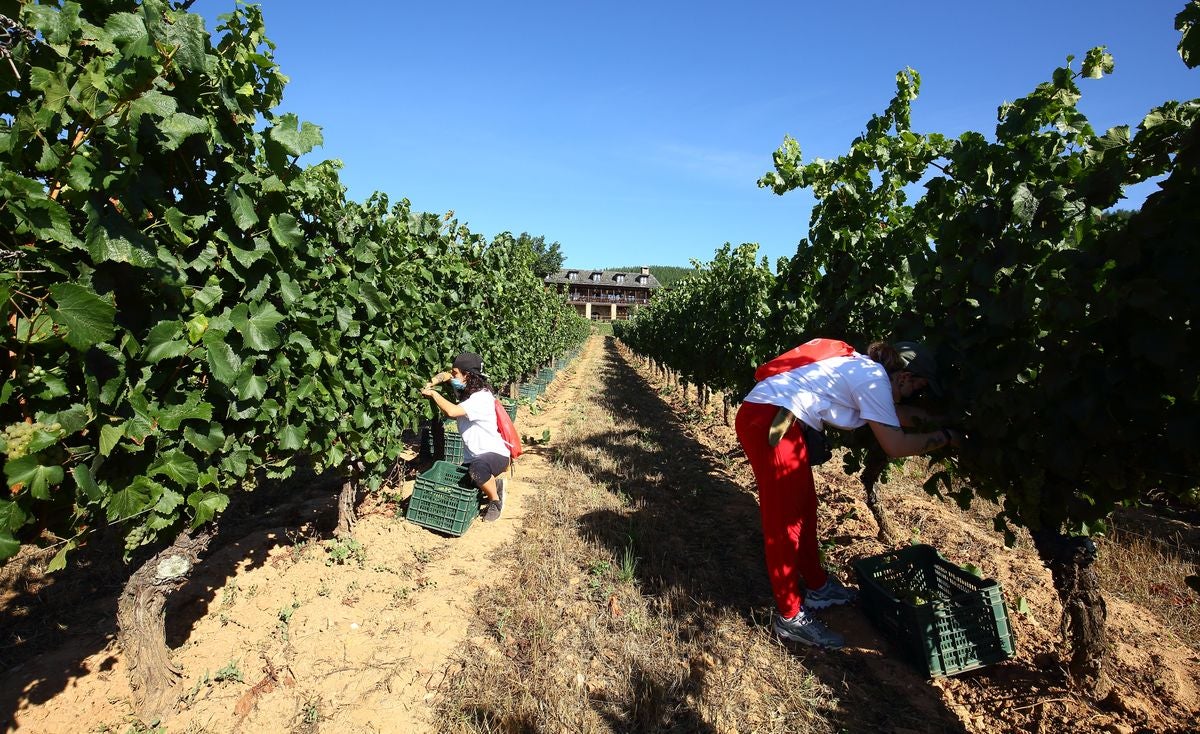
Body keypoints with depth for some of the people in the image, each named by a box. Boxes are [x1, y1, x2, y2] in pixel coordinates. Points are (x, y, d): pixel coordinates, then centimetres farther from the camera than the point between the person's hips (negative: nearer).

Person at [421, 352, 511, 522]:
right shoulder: (465, 390, 4)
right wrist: (432, 383, 0)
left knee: (477, 468, -41)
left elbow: (452, 411, -35)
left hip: (495, 454, -9)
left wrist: (433, 393, -19)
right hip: (472, 457, 9)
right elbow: (446, 375, 21)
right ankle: (493, 482, 22)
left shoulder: (482, 397, -23)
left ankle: (495, 501, -13)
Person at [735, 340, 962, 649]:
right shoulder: (874, 378, -8)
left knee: (804, 507, 20)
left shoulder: (863, 367, 18)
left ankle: (816, 586, 38)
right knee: (785, 519, 0)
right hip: (767, 421, -10)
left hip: (767, 415, 10)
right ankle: (790, 617, 14)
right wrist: (945, 437, 3)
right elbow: (896, 445, -10)